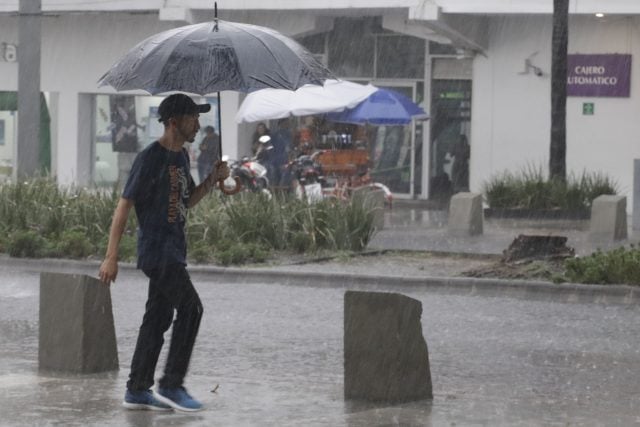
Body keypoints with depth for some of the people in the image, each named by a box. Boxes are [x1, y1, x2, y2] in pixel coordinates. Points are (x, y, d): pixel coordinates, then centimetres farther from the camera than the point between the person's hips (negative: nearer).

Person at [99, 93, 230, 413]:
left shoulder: (181, 156, 12)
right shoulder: (150, 159, -15)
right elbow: (124, 206, -15)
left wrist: (213, 179, 5)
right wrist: (111, 257, -18)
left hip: (173, 251, 9)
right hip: (157, 251, -9)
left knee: (158, 317, 9)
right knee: (190, 308, -12)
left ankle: (137, 390, 13)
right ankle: (171, 385, -7)